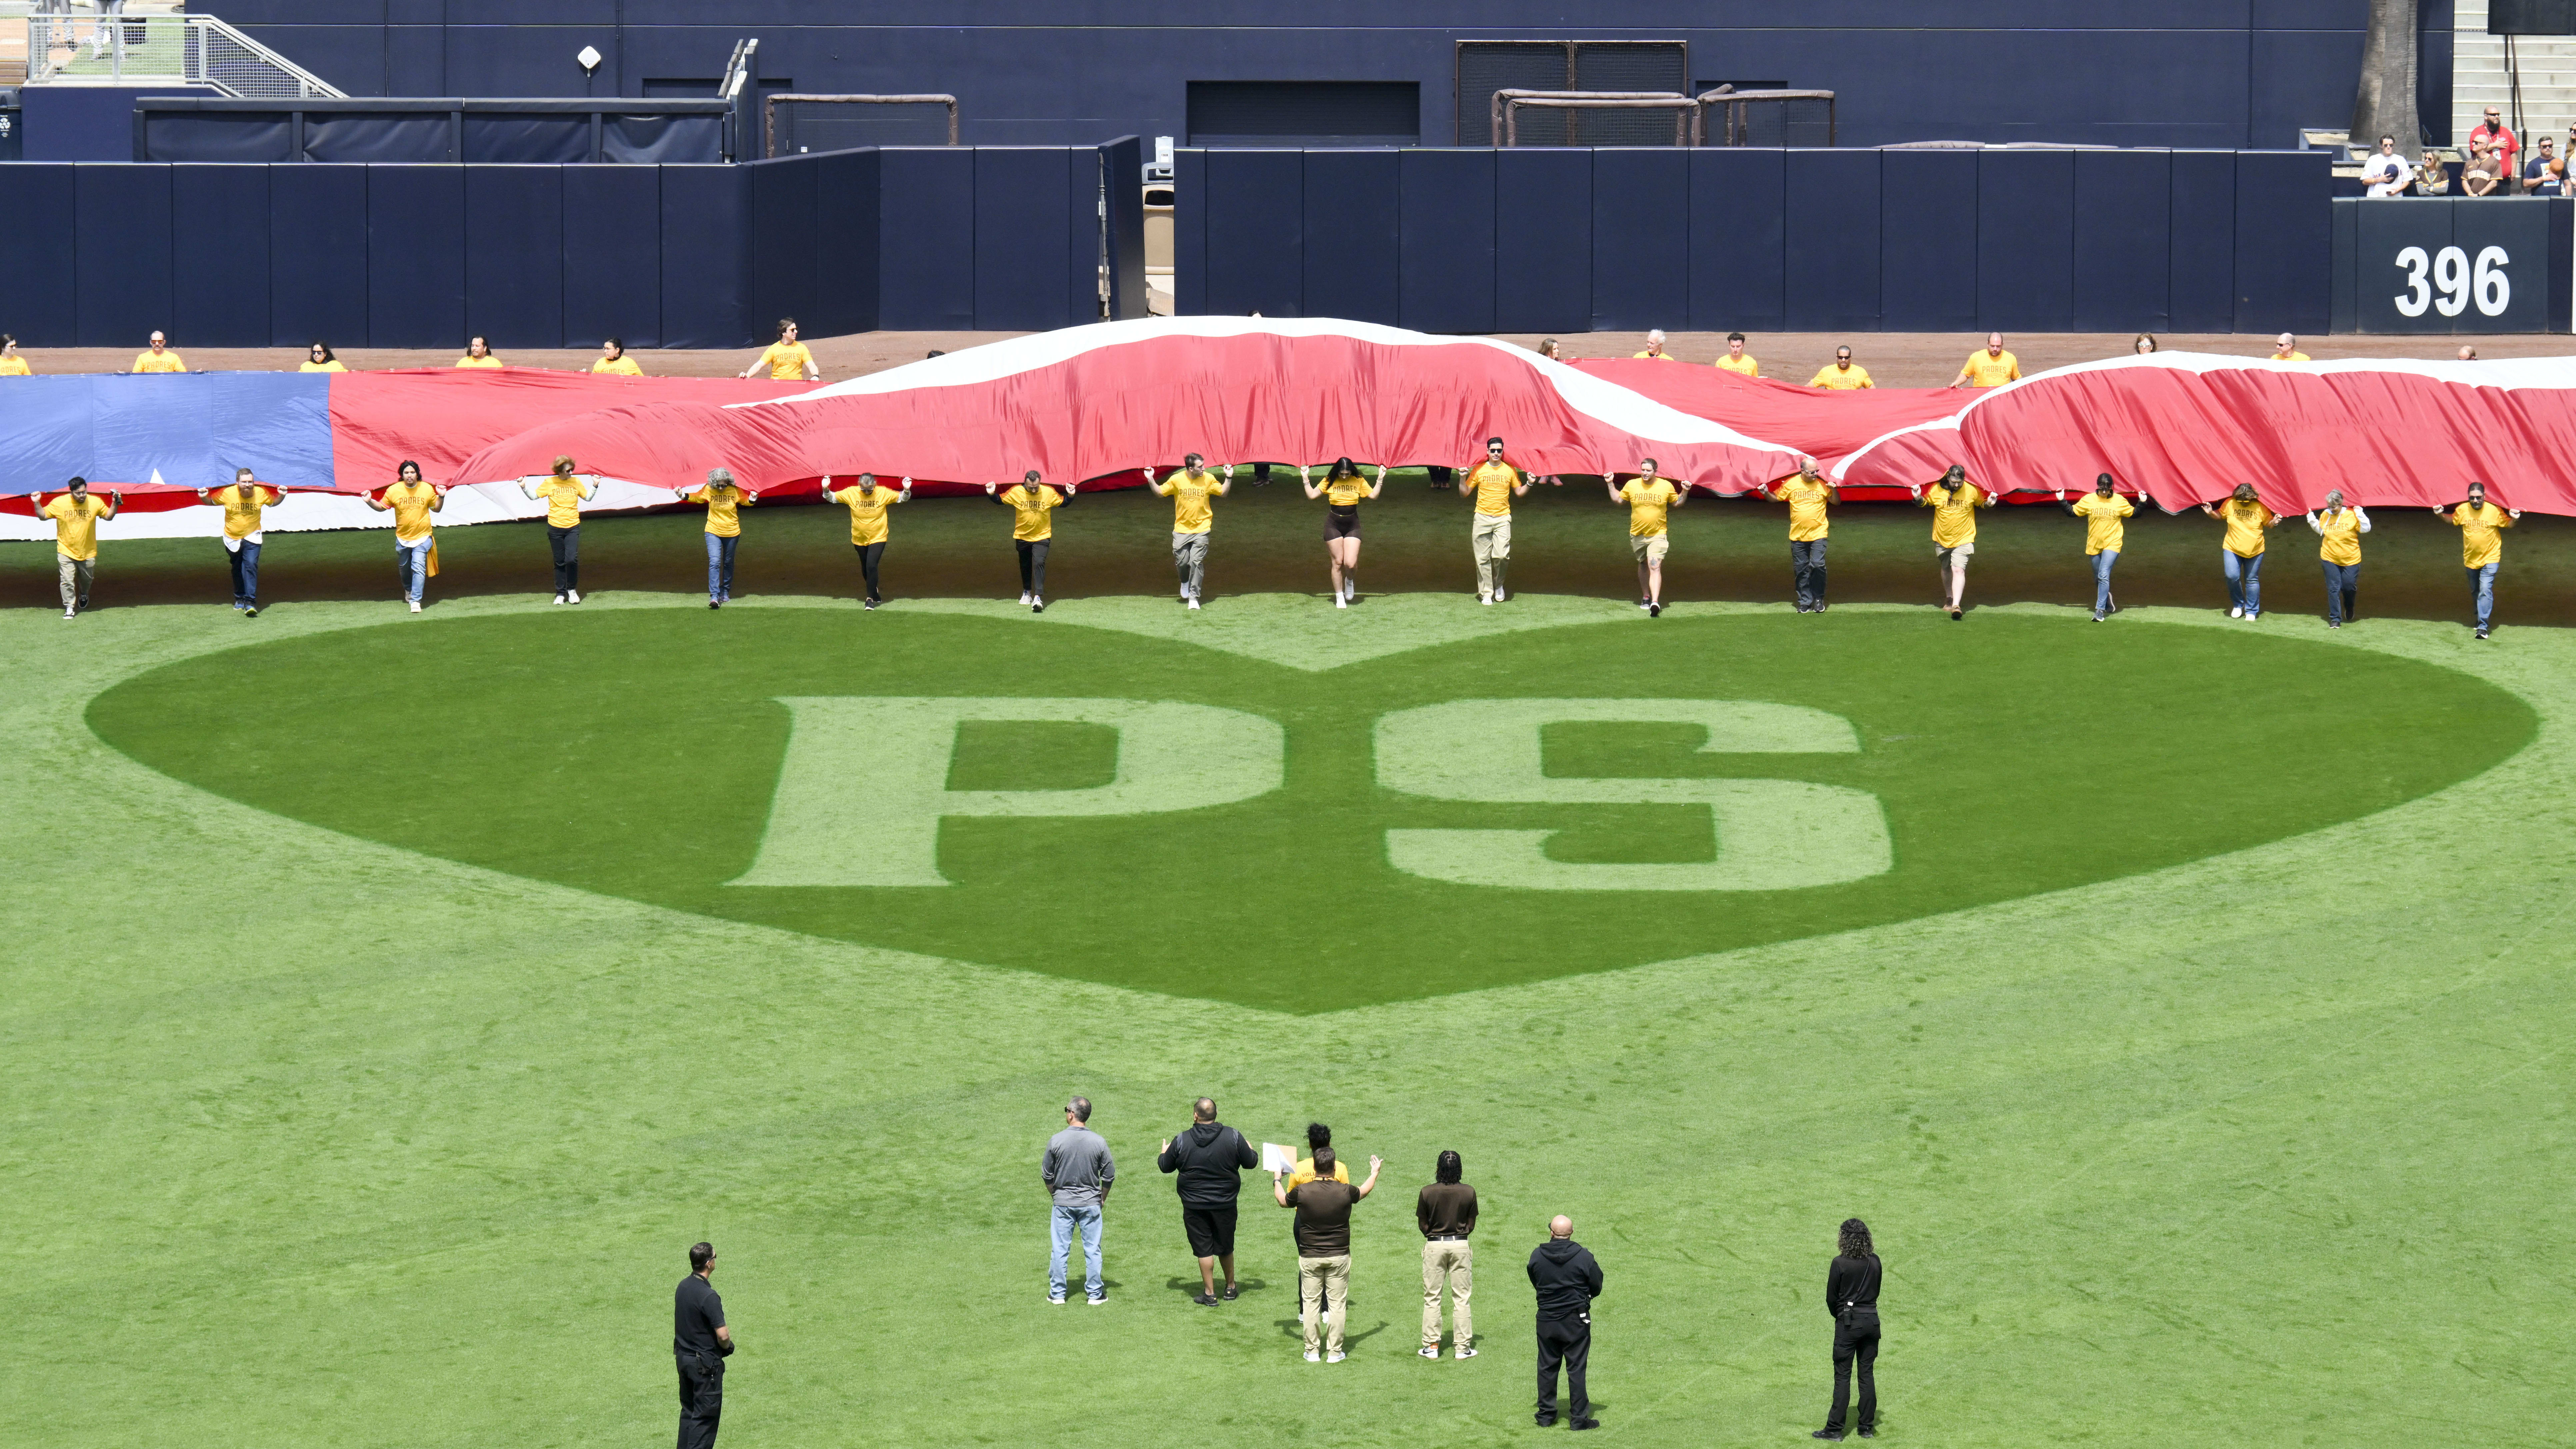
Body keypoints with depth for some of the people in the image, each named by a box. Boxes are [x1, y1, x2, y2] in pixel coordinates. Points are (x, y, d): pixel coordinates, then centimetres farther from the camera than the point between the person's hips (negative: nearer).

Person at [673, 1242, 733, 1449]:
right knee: (706, 1415, -1)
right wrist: (727, 1346, 0)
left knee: (688, 1411, 17)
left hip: (683, 1358, 8)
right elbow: (722, 1336, -24)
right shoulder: (709, 1297, -23)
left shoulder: (683, 1287, 4)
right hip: (706, 1362, -8)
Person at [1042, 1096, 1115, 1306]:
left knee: (1059, 1250, 8)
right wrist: (1102, 1199, 15)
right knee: (1092, 1250, 8)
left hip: (1063, 1202, 0)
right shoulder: (1099, 1142, -8)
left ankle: (1057, 1294, 13)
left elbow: (1047, 1175, 0)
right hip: (1091, 1204, 0)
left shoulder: (1056, 1141, -9)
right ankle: (1095, 1294, 11)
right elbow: (1109, 1176, 0)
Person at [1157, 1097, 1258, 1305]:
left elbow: (1166, 1167, 3)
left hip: (1195, 1205, -2)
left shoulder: (1181, 1141, -9)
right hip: (1225, 1202, 2)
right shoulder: (1233, 1137, -8)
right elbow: (1250, 1162, 1)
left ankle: (1209, 1293, 7)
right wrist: (1251, 1151, 26)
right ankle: (1230, 1287, 30)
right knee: (1225, 1247, 18)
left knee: (1203, 1248, 6)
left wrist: (1163, 1153, 26)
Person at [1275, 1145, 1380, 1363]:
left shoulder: (1302, 1192, -11)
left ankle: (1312, 1351, 12)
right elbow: (1365, 1190, 13)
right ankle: (1334, 1351, 9)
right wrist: (1375, 1172, 34)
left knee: (1310, 1303, 9)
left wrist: (1277, 1180, 31)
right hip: (1339, 1256, 0)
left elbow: (1283, 1200, 10)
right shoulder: (1345, 1192, -10)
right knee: (1337, 1304, 6)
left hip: (1309, 1258, 0)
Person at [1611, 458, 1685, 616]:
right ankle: (1646, 597, 38)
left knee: (1655, 567, -18)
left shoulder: (1666, 486, -5)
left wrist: (1685, 492, -5)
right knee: (1643, 565, 19)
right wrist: (1611, 484, 4)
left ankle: (1655, 603, -28)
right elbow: (1618, 499, 14)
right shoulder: (1632, 485, -2)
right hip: (1637, 535, 3)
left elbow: (1677, 503, 11)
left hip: (1658, 535, -3)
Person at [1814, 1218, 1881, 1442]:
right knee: (1867, 1373, 10)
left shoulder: (1840, 1263, -12)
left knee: (1842, 1375, -1)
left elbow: (1831, 1298, -5)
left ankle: (1835, 1428, 0)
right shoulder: (1874, 1261, 1)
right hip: (1872, 1320, 4)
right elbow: (1876, 1291, 11)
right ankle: (1867, 1427, 13)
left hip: (1848, 1322, -4)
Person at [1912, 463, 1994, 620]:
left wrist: (1989, 503, -12)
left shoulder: (1972, 491, -8)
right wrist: (1918, 499, -11)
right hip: (1942, 539, 3)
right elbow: (1926, 503, 10)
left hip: (1963, 540, -3)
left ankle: (1956, 606, -26)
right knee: (1946, 570, 18)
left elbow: (1982, 503, 9)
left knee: (1958, 570, -18)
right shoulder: (1936, 490, -7)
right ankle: (1950, 599, 41)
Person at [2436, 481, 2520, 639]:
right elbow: (2452, 521, 16)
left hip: (2490, 559, -4)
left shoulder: (2494, 511, -13)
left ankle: (2483, 626, -19)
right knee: (2475, 592, 18)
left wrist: (2514, 520, -21)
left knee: (2485, 591, -16)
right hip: (2471, 559, 5)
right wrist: (2441, 515, 0)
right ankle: (2481, 617, 38)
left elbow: (2507, 524, 1)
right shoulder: (2462, 510, -4)